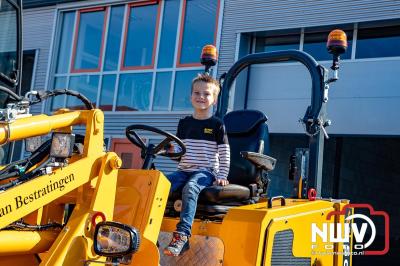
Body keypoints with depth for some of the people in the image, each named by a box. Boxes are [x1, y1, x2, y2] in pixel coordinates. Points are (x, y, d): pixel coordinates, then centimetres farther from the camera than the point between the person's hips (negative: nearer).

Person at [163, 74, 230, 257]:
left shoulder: (217, 124, 3)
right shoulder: (184, 123, 16)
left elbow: (224, 153, 1)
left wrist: (222, 176, -7)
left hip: (206, 171, -5)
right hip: (184, 171, 5)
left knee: (190, 188, -36)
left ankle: (182, 235, -43)